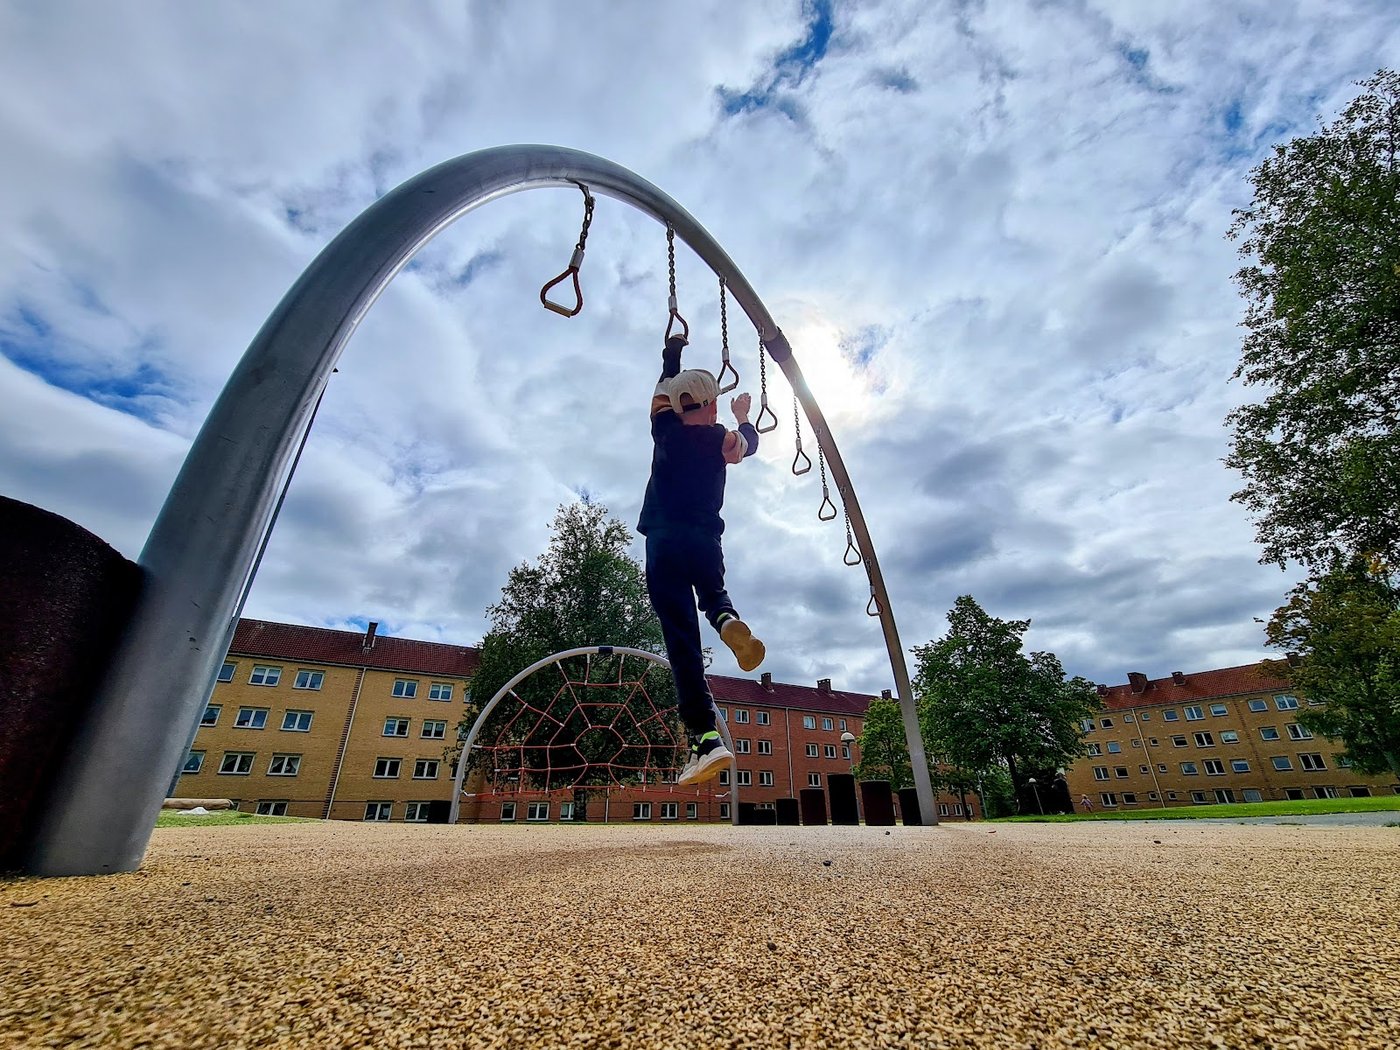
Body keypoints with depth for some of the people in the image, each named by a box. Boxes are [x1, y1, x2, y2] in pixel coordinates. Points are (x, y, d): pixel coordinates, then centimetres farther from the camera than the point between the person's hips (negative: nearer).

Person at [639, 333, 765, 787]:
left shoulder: (666, 428, 9)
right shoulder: (722, 439, 10)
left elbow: (664, 390, 29)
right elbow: (750, 443, 32)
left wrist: (672, 353, 45)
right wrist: (743, 417, 51)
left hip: (665, 541, -1)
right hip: (706, 541, 2)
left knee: (682, 639, -8)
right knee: (712, 594, 32)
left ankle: (705, 738, -17)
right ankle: (729, 621, -5)